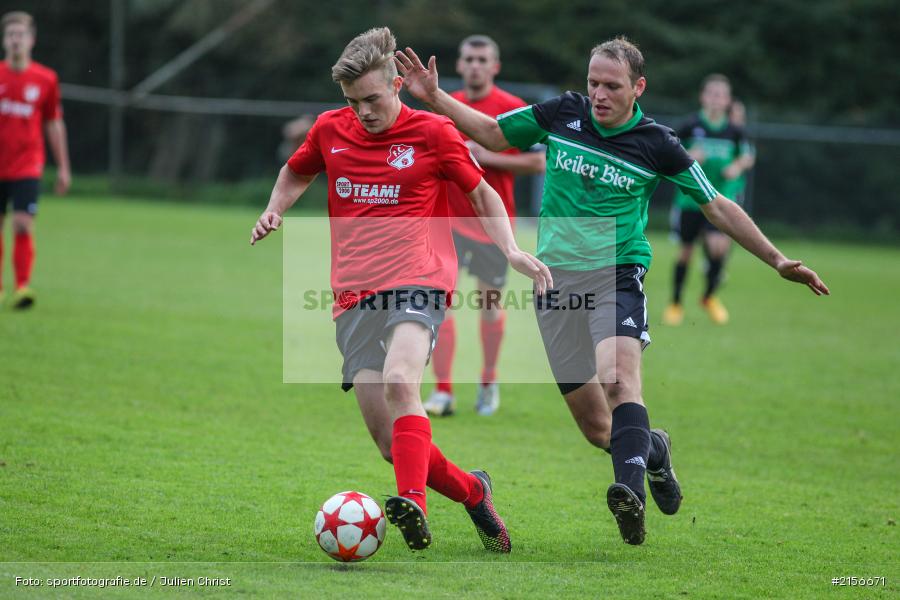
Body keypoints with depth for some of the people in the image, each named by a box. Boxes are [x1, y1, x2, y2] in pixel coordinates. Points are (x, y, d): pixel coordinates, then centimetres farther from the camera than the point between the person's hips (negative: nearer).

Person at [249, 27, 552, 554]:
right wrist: (274, 212, 12)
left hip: (417, 280, -4)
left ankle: (413, 504, -47)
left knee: (399, 381, -34)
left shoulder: (432, 132, 3)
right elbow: (297, 174, 32)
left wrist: (511, 251, -1)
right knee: (389, 440, -3)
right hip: (355, 294, 4)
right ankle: (473, 492, 19)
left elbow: (482, 193, 13)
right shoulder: (330, 130, 12)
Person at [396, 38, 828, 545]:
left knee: (620, 375, -32)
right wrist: (434, 97, 6)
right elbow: (493, 134, 17)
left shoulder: (657, 144, -3)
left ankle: (631, 493, -48)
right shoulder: (562, 113, 3)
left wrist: (777, 261, 3)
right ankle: (653, 449, 33)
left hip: (617, 274, -3)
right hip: (556, 278, 3)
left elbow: (719, 208, 6)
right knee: (595, 426, 2)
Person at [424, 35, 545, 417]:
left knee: (490, 302, 7)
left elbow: (537, 163, -8)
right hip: (448, 217, 3)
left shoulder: (514, 109, -5)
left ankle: (489, 384, 26)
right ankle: (443, 391, -9)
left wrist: (489, 157, -16)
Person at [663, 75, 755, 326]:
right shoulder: (691, 126, -6)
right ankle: (675, 304, 27)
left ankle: (709, 296, 8)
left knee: (718, 246, -18)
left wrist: (738, 165, -10)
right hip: (690, 196, 0)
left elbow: (748, 157, 11)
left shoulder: (734, 131, -2)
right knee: (686, 251, 8)